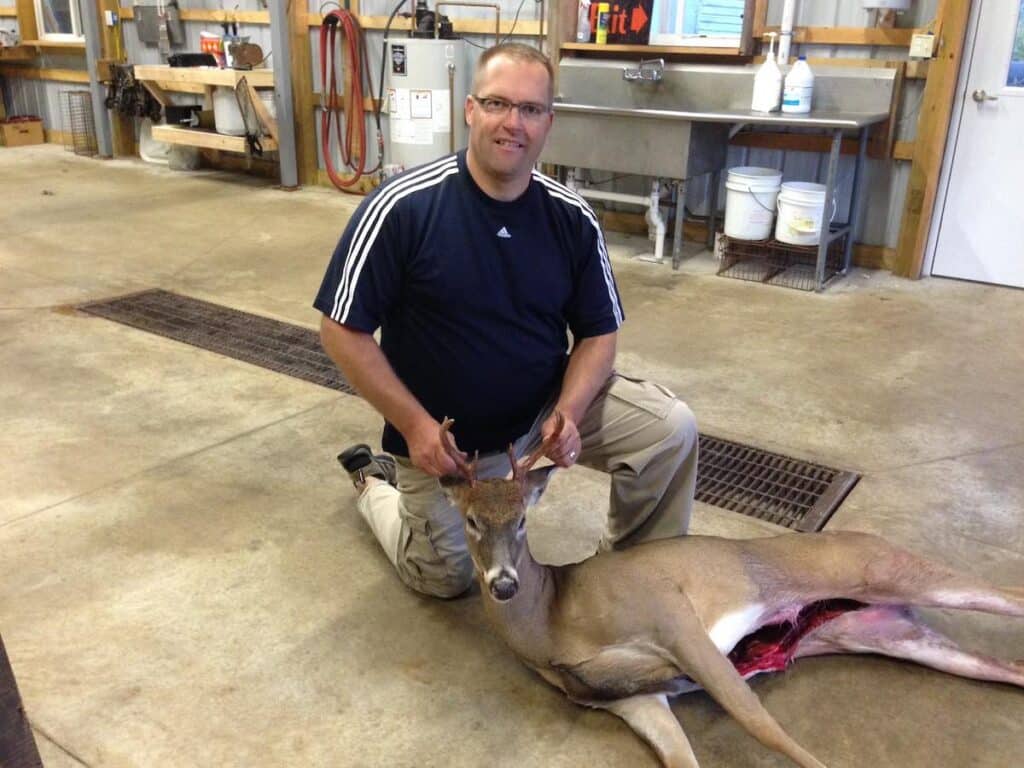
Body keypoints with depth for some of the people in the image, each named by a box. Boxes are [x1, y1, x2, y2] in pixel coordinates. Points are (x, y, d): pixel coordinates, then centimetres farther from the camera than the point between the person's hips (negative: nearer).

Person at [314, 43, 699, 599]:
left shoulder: (572, 217, -10)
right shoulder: (402, 207, -21)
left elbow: (598, 332, -2)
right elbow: (342, 331, -16)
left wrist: (569, 412, -20)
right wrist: (414, 425, -21)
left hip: (545, 408, 3)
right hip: (440, 438, -2)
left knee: (670, 428, -17)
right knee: (445, 579, 13)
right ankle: (376, 483, 41)